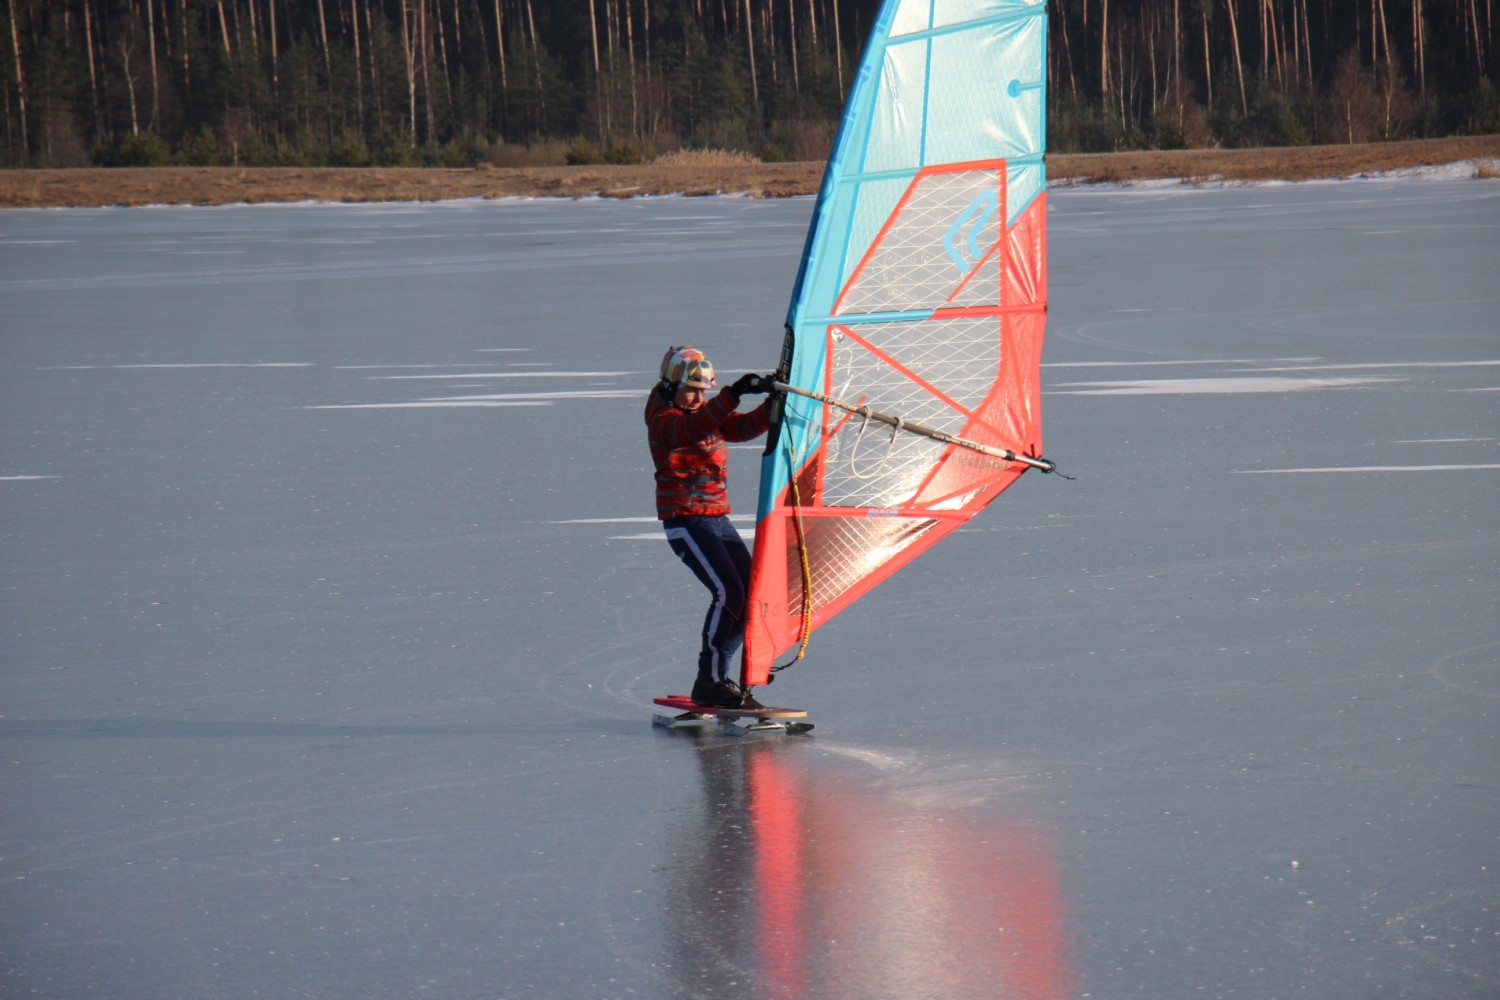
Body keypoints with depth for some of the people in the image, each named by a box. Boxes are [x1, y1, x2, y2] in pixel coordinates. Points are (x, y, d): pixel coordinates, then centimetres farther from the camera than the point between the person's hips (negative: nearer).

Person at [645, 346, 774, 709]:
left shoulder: (711, 412, 14)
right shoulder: (663, 420, -9)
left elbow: (744, 427, 3)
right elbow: (691, 428, -31)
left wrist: (774, 403, -16)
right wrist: (733, 394, -42)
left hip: (718, 518, 8)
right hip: (684, 519, -8)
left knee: (751, 593, 1)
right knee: (727, 591, -20)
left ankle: (718, 676, 9)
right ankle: (709, 683, -14)